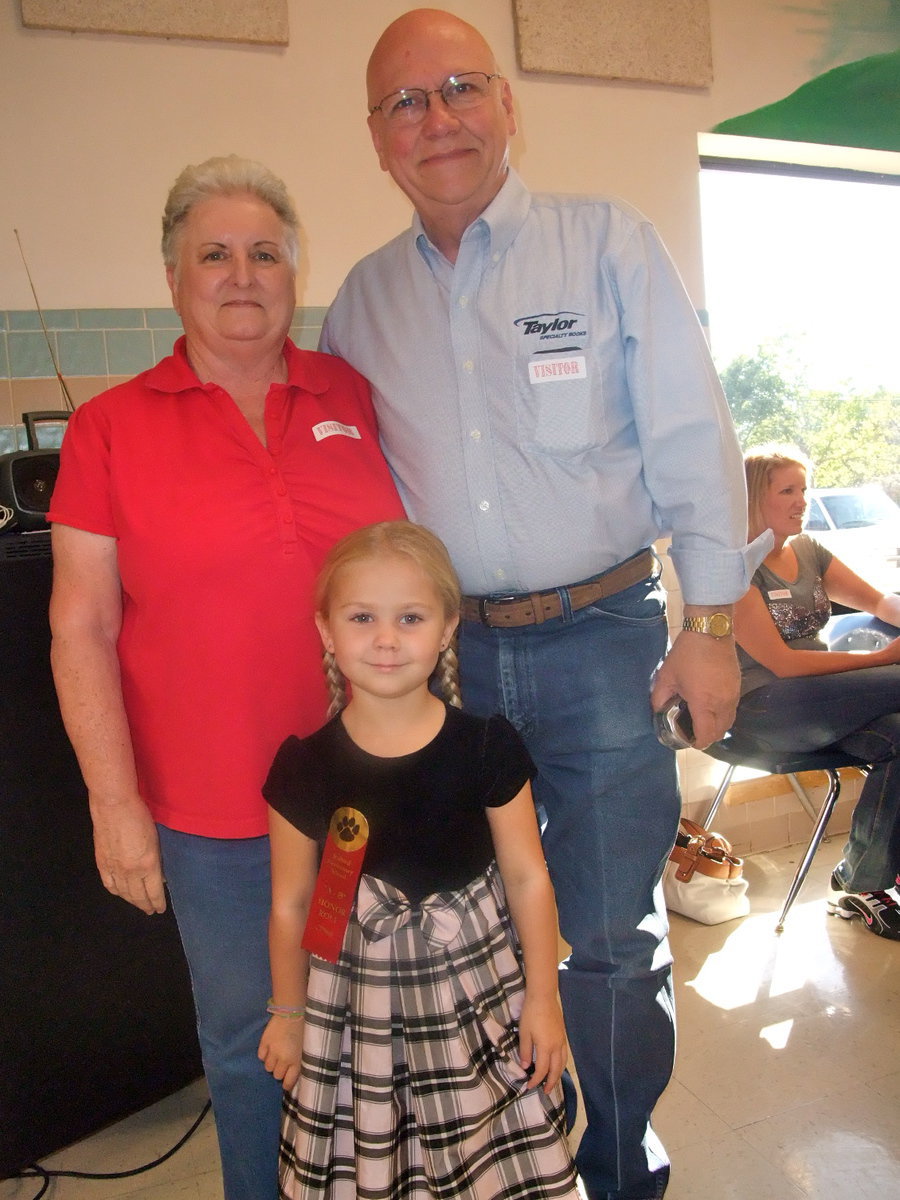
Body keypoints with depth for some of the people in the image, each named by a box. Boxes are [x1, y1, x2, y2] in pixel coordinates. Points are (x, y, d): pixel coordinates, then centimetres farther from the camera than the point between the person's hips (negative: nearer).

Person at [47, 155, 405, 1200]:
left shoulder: (355, 397, 3)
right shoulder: (110, 428, -3)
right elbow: (81, 627, -3)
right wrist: (115, 803, -6)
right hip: (214, 809, -2)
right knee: (251, 1043, 15)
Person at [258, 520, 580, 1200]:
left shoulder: (487, 746, -12)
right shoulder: (304, 767, -11)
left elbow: (527, 876, -4)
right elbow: (290, 906, 0)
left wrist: (543, 995, 1)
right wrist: (289, 1013, 9)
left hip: (477, 988, 0)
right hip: (358, 1002, 0)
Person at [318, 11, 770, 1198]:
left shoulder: (609, 242, -1)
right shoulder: (363, 298, 9)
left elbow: (693, 442, -3)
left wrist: (709, 621, -6)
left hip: (601, 640, -3)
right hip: (446, 653, 3)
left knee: (611, 941, 6)